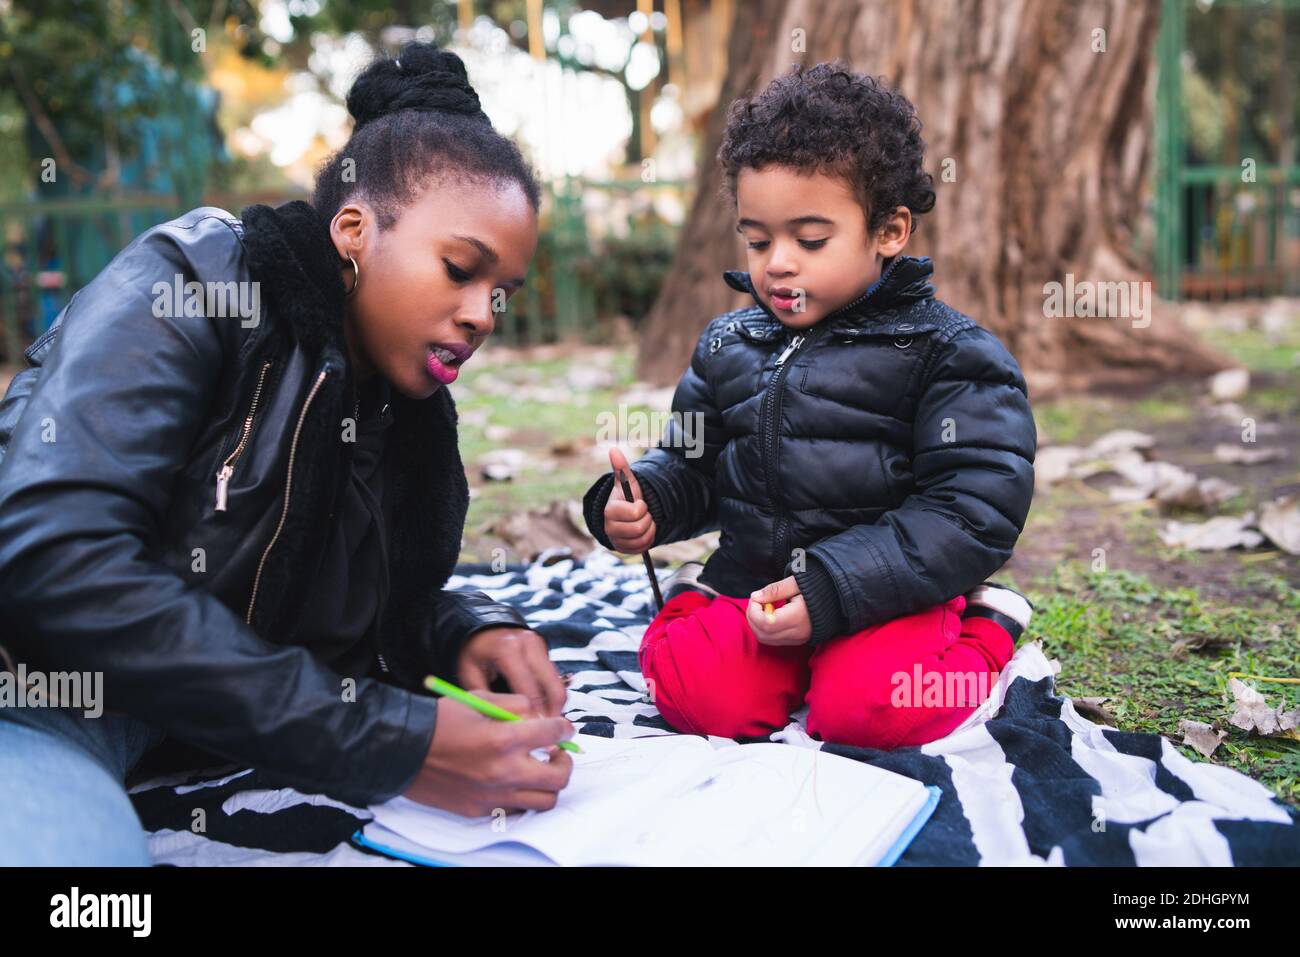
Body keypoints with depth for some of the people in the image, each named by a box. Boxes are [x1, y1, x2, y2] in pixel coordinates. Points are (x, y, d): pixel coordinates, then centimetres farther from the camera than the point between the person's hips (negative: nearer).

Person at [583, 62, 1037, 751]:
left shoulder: (950, 354, -6)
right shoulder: (727, 345, 12)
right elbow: (691, 465, 21)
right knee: (694, 692, -22)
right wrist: (639, 501, -4)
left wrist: (830, 589, -22)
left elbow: (973, 512, -14)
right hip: (749, 583, 3)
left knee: (869, 710, -28)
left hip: (887, 594, -2)